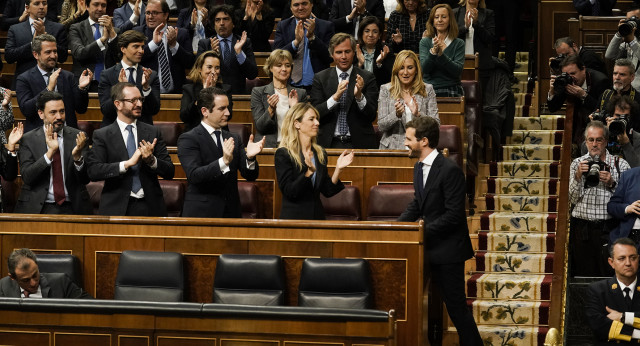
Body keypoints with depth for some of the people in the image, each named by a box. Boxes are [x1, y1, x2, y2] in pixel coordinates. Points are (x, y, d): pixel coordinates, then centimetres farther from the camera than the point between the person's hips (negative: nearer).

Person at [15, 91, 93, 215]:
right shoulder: (28, 140, 4)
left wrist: (77, 157, -17)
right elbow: (27, 177, -8)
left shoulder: (77, 136, 6)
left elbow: (85, 180, 2)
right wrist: (50, 153, -18)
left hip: (72, 208, 1)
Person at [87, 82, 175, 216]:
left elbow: (170, 172, 6)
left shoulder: (153, 132, 9)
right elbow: (93, 171, -10)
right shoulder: (102, 135, 3)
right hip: (117, 208, -2)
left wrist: (151, 160, -14)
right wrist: (127, 163, -17)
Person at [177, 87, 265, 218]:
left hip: (231, 212, 5)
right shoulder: (188, 139, -5)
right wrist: (224, 161, -31)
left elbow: (250, 176, 5)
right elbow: (194, 175, -19)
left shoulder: (233, 139, 11)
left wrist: (250, 157, -16)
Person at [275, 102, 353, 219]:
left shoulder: (321, 154, 9)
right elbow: (289, 192, -16)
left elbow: (327, 191, 6)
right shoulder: (283, 154, -8)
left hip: (317, 215, 5)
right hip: (293, 217, -5)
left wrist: (338, 169, -6)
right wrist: (309, 172, -27)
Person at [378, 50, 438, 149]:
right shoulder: (385, 90, 7)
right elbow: (381, 126, 2)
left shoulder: (427, 90, 7)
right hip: (392, 148, 0)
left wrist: (418, 114, -15)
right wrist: (396, 114, -16)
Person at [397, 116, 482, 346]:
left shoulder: (450, 171, -19)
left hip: (448, 249, -8)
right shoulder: (419, 167, 8)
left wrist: (423, 230, -22)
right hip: (431, 247, 8)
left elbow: (453, 215, -22)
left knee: (456, 305, -4)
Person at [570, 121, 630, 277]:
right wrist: (578, 176, -11)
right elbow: (573, 199, 4)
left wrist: (611, 184, -13)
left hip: (608, 227, -2)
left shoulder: (620, 164, 5)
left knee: (609, 274, -5)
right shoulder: (577, 163, 11)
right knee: (582, 274, 1)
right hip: (582, 227, 2)